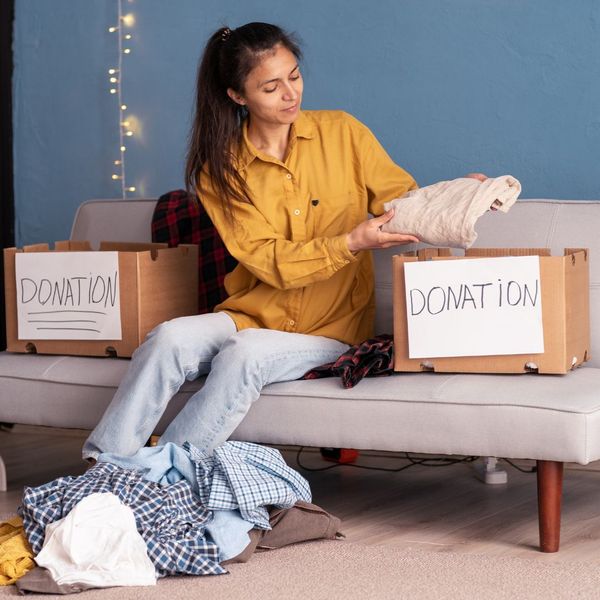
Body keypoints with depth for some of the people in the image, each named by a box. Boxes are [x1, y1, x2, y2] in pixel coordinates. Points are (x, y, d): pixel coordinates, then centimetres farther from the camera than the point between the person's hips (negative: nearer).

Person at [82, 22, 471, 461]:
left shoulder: (341, 133, 1)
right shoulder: (221, 168, 0)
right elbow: (270, 262, -9)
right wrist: (351, 243, -23)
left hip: (329, 330, -1)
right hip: (254, 315, 1)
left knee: (245, 355, -32)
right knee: (171, 338, -28)